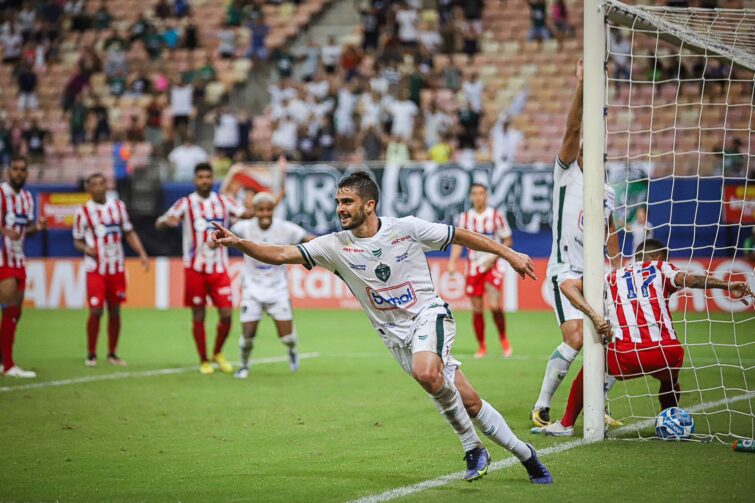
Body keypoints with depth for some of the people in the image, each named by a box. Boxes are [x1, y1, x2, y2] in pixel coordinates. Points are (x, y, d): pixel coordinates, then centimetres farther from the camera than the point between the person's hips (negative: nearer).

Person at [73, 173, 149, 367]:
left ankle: (112, 354, 16)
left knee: (114, 311, 6)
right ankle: (91, 354, 3)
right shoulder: (83, 211, -2)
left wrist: (142, 253, 2)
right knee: (96, 311, -9)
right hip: (95, 269, -3)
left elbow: (129, 233, 13)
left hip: (117, 268, 3)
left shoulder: (118, 206, 8)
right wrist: (86, 248, -18)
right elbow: (77, 241, 4)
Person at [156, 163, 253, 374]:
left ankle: (218, 353, 18)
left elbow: (246, 214, 5)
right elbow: (159, 224, -8)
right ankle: (203, 360, 15)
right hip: (195, 269, -2)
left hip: (219, 268, 2)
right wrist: (166, 221, -31)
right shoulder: (186, 203, -1)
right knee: (198, 316, 2)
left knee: (226, 314, -4)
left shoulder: (223, 202, 7)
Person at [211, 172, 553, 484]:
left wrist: (508, 254, 7)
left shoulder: (407, 229, -9)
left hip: (429, 314, -3)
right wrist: (238, 243, -28)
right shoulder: (336, 246, -6)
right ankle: (524, 455, 16)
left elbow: (461, 237, 3)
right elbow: (282, 254, -13)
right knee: (469, 403, -1)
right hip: (397, 337, 3)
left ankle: (473, 447, -15)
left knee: (426, 372, -34)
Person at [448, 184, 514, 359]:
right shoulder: (464, 218, 4)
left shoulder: (496, 216, -3)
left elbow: (508, 241, 1)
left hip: (493, 265, -3)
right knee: (477, 309, 2)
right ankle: (481, 347, 14)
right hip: (473, 266, 3)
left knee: (494, 305, -17)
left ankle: (504, 340, 3)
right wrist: (452, 261, -7)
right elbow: (458, 241, 9)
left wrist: (494, 258, -12)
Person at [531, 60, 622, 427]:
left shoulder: (607, 193, 15)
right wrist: (581, 87, -22)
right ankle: (541, 408, -13)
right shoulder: (567, 173, 0)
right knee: (575, 338, -21)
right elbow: (572, 129, -13)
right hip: (566, 269, -7)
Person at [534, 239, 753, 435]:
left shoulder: (611, 278, 25)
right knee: (669, 381, 37)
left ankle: (566, 424, 34)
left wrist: (595, 317, 5)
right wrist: (727, 285, -13)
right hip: (666, 353, -1)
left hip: (624, 358, 1)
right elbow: (688, 279, -3)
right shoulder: (661, 268, 18)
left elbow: (568, 286, 15)